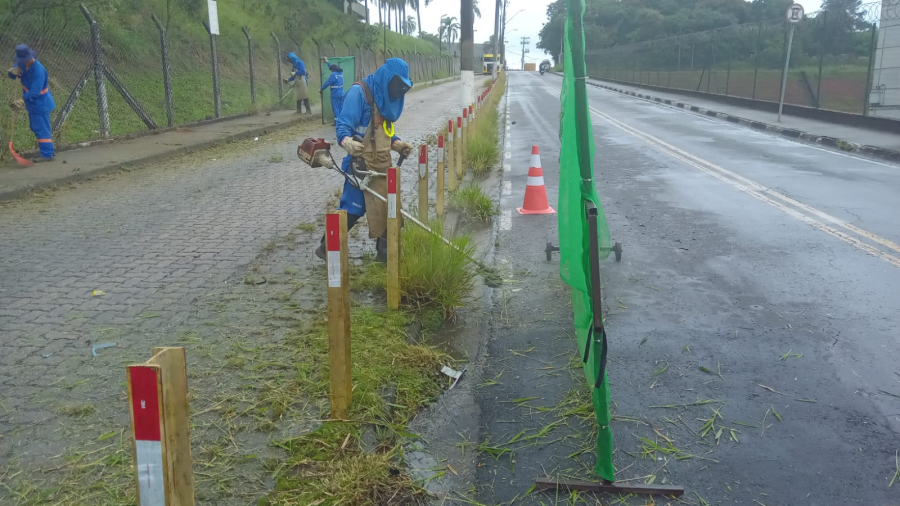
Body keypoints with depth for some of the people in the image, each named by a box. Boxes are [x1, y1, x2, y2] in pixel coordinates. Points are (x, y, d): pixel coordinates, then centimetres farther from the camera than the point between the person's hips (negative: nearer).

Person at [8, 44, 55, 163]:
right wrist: (13, 71, -21)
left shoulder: (38, 70, -27)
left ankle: (47, 155, -6)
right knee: (37, 128, 15)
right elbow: (11, 74, 3)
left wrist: (22, 101, -39)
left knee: (42, 128, -9)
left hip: (40, 103, -9)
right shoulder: (22, 64, -2)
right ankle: (49, 150, 25)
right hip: (32, 103, 9)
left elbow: (34, 92, -31)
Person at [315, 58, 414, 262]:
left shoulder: (384, 96, 13)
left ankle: (385, 250, 21)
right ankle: (327, 246, 10)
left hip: (383, 164, 8)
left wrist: (398, 144, 9)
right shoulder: (359, 92, -12)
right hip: (362, 163, -8)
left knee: (387, 206, 9)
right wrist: (347, 141, -39)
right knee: (353, 206, -5)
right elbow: (342, 125, -20)